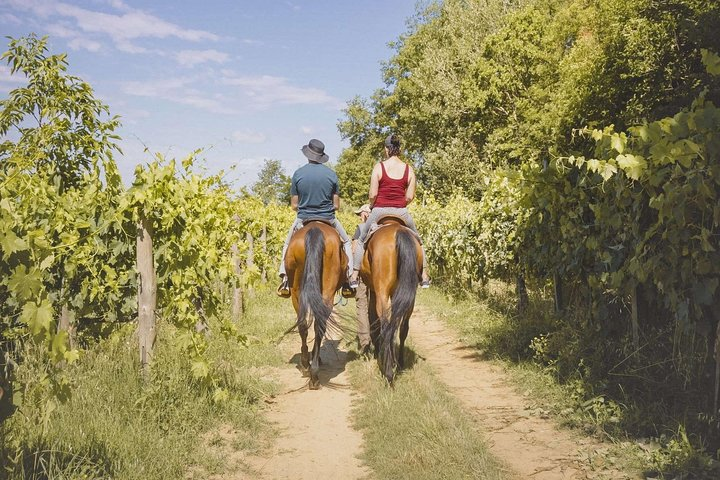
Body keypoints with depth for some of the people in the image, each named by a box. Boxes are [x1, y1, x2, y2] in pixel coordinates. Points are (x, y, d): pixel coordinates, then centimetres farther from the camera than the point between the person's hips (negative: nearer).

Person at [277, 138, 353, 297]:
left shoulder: (298, 174, -6)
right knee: (346, 242, 24)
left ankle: (285, 280, 11)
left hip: (303, 219, 0)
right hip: (328, 219, 0)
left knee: (288, 245, 25)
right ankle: (348, 281, 15)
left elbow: (294, 205, -1)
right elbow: (336, 205, -1)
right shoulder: (332, 175, -5)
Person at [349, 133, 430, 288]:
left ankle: (354, 277, 15)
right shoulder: (409, 169, 0)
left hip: (380, 211, -1)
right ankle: (424, 277, 21)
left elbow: (372, 195, -9)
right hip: (401, 212, 2)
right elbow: (410, 197, -1)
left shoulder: (379, 167, -6)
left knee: (362, 241, 18)